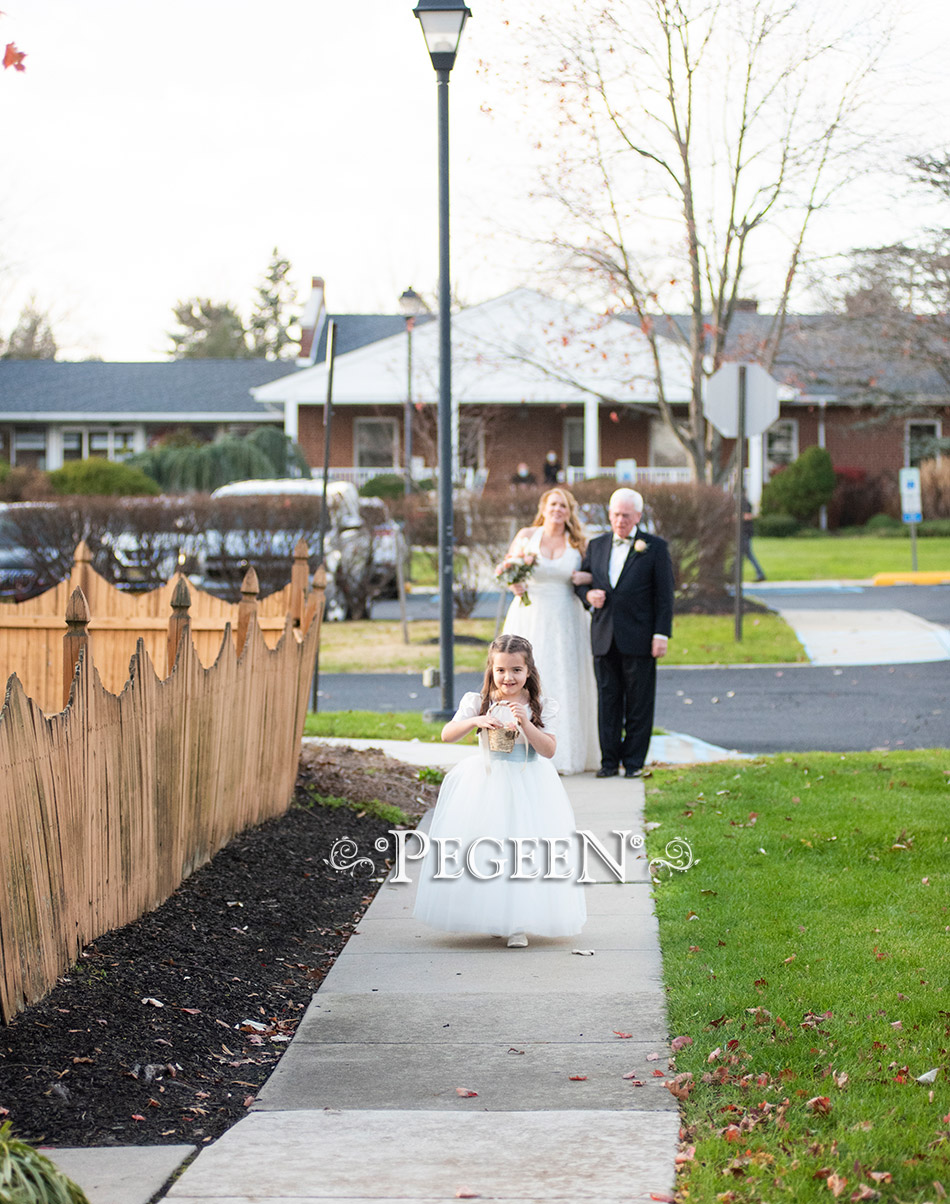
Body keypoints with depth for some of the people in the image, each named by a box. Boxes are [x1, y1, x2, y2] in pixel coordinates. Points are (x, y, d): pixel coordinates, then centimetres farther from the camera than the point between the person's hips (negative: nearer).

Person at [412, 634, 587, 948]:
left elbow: (549, 750, -10)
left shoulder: (540, 707, -2)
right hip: (486, 785, 1)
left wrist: (525, 724, -22)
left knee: (524, 852, -7)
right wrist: (474, 721, -23)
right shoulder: (479, 703, -1)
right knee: (483, 849, 1)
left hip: (528, 787, -1)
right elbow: (447, 735, -6)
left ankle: (518, 924, 0)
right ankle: (493, 919, 17)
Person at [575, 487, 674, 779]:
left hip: (639, 639, -4)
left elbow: (664, 595, -2)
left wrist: (661, 635, -9)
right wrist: (588, 594, -6)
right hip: (604, 637, 4)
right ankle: (609, 760, 12)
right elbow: (581, 581, 19)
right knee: (607, 700, 6)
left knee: (639, 703, 2)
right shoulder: (596, 545, 12)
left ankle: (634, 761, 8)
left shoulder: (655, 547, 0)